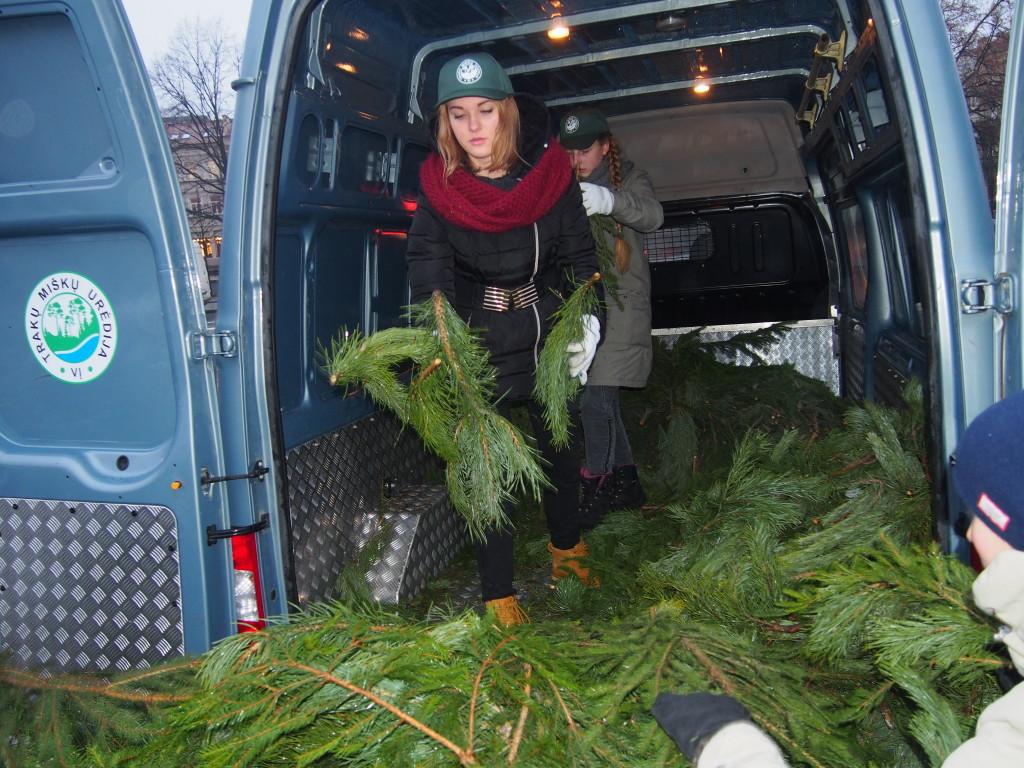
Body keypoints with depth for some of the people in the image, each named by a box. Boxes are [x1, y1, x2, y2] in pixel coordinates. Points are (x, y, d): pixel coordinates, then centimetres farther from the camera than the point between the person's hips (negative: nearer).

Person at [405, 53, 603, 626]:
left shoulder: (550, 170, -10)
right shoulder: (438, 184, -12)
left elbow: (579, 254, -2)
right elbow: (428, 260, -18)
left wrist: (586, 318, -12)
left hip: (549, 332, 2)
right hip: (479, 340, -2)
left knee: (562, 447, 16)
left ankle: (567, 550, 41)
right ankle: (500, 595, 12)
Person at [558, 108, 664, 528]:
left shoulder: (629, 178, 2)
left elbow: (652, 215, -20)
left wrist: (608, 200, -39)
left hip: (620, 305, -5)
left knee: (594, 399, -13)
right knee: (603, 401, 11)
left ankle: (596, 490, 0)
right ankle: (626, 481, 25)